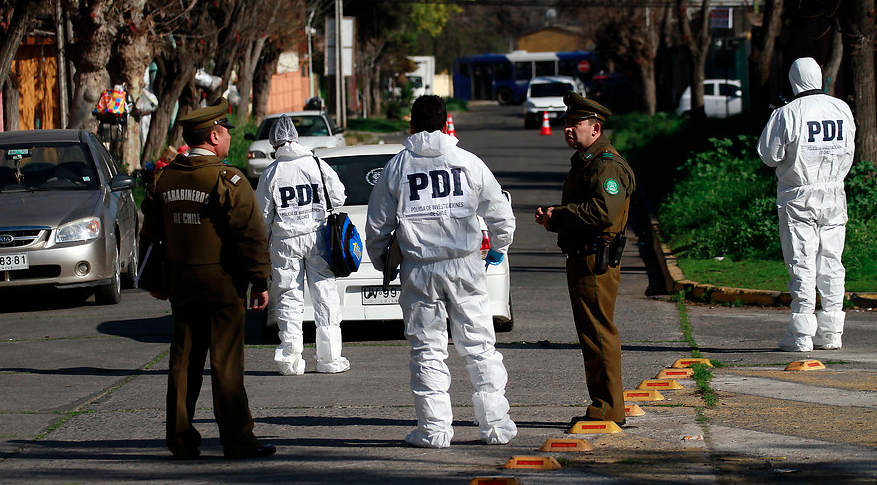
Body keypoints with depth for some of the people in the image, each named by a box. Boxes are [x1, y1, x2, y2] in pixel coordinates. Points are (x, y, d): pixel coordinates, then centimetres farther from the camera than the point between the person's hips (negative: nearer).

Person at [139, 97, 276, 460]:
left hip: (181, 281, 5)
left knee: (183, 361, 10)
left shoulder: (164, 179, 6)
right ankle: (236, 440, 1)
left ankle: (181, 440, 13)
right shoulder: (227, 181, -13)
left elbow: (150, 233, 13)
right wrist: (260, 282, -9)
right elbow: (251, 235, -15)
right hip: (222, 281, -5)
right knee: (226, 362, -2)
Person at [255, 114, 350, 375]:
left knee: (289, 297, 5)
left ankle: (291, 359, 1)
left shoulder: (271, 173, -3)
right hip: (317, 236, 1)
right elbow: (338, 198, 7)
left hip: (285, 240, -1)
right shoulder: (318, 165, -1)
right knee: (325, 294, 6)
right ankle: (329, 358, 6)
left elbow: (263, 215, 1)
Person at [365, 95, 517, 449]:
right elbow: (500, 215, 6)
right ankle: (495, 424, 7)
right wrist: (498, 248, 25)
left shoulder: (396, 167, 3)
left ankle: (434, 429, 2)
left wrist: (381, 262, 24)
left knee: (428, 350, 4)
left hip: (419, 270, 0)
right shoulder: (469, 163, 3)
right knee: (480, 346, 6)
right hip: (465, 266, 0)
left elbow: (377, 225, 6)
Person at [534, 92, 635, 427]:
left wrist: (558, 215, -18)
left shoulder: (606, 166, -14)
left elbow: (602, 211, -29)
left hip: (595, 260, -11)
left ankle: (608, 409, -6)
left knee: (599, 334, -9)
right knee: (593, 334, 14)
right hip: (581, 258, 11)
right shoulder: (584, 161, 21)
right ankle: (604, 406, 19)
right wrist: (552, 219, 7)